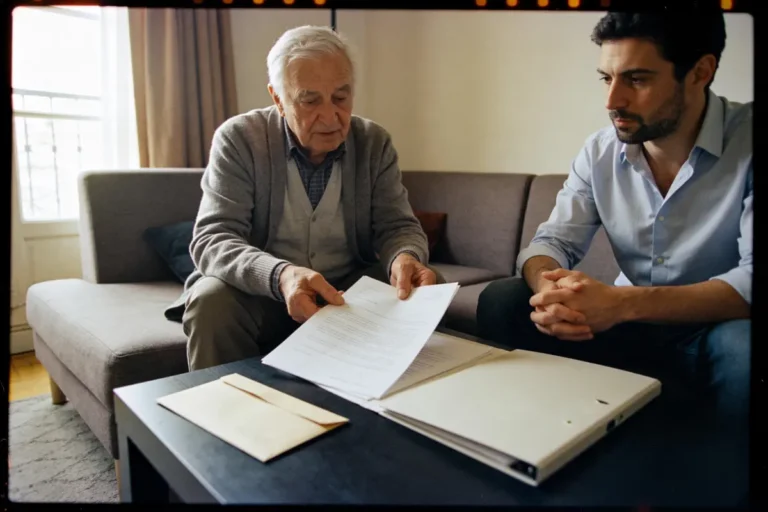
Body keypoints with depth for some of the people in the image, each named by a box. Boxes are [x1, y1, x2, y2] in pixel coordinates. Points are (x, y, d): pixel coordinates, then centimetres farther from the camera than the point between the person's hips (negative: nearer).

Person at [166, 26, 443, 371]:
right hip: (259, 293, -2)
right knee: (211, 301, -32)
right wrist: (279, 276, -41)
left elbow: (398, 226, -2)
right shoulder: (239, 139, -11)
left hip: (351, 291, 3)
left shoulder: (374, 143, -2)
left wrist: (404, 258, -30)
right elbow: (211, 240, -19)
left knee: (426, 290, -18)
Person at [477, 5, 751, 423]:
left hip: (715, 329, -2)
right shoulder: (599, 152, -3)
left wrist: (623, 302, -38)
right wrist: (549, 290, -29)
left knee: (745, 348, -37)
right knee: (500, 302, -15)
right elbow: (553, 241, -5)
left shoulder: (746, 140, -16)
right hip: (629, 324, 3)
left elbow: (752, 278, -24)